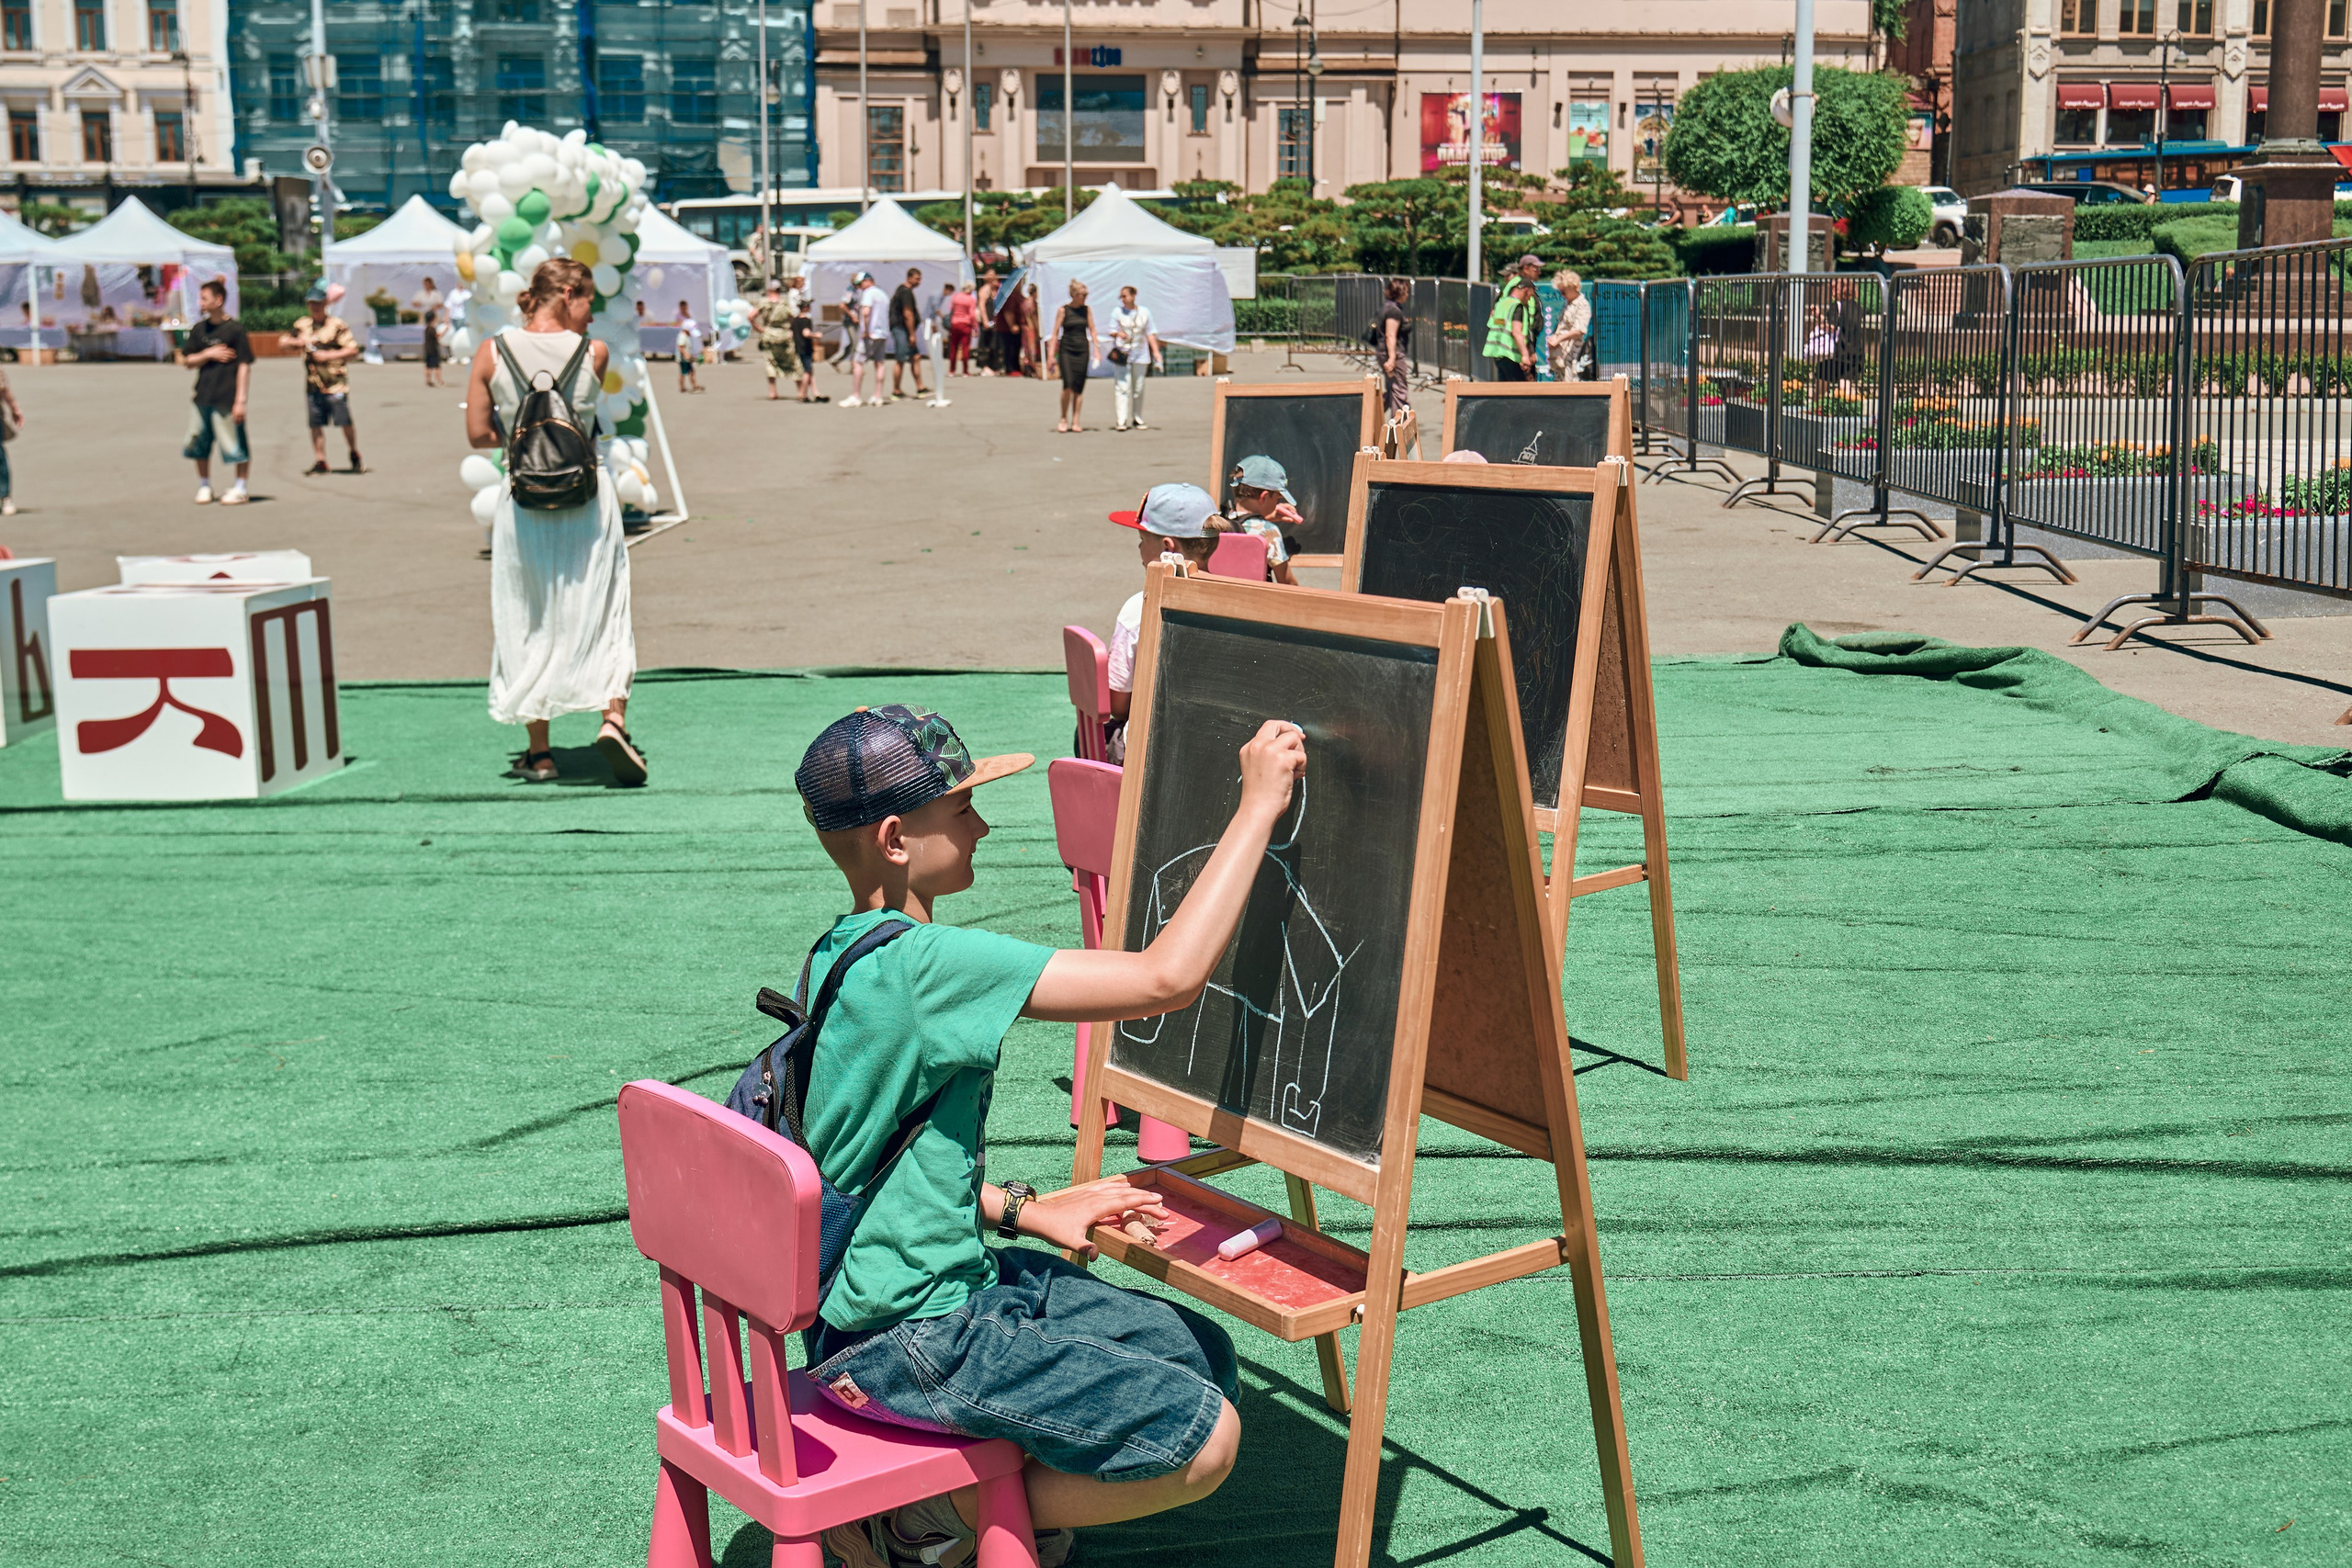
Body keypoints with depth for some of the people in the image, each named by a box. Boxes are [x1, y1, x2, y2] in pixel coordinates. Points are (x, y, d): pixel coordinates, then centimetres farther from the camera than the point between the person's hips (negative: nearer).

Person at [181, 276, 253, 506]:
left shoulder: (235, 329, -7)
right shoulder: (199, 329, 9)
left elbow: (244, 366, -9)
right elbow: (187, 360, 11)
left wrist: (240, 400, -14)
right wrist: (209, 354, -8)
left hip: (227, 398, -6)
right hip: (203, 397, 6)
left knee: (235, 443, 0)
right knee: (199, 444, 10)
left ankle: (240, 488, 12)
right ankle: (204, 486, 24)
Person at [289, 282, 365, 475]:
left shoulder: (337, 325, -2)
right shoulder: (302, 325, 13)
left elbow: (353, 350, -9)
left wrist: (327, 355, -15)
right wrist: (297, 342, -1)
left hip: (336, 383, -5)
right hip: (313, 384, 5)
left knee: (345, 422, -7)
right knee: (315, 424, 3)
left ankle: (355, 457, 11)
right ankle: (320, 461, 10)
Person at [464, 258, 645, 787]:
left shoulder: (492, 353, -2)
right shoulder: (593, 353, -4)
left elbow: (478, 434, 1)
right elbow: (586, 419, 7)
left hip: (523, 502, 1)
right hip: (588, 498, -1)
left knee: (528, 621, 11)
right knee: (602, 613, 8)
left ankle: (539, 752, 15)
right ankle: (613, 718, -11)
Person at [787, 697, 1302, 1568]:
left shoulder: (839, 955, 6)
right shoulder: (922, 963, -25)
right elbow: (1169, 977, -29)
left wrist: (1026, 1212, 8)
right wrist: (1258, 805, -22)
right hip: (909, 1338, -10)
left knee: (1203, 1360, 12)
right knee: (1203, 1439, -12)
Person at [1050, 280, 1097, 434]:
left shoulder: (1087, 309, 7)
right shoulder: (1063, 310, -2)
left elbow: (1092, 330, 10)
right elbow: (1055, 333, -1)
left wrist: (1096, 350, 1)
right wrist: (1052, 355, -6)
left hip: (1082, 350, 3)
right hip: (1066, 350, -3)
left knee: (1079, 387, 2)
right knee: (1068, 385, -14)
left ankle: (1075, 421, 8)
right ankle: (1064, 419, 1)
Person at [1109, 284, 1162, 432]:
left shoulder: (1144, 313, 7)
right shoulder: (1117, 312, 3)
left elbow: (1150, 333, 11)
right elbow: (1112, 331, 3)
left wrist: (1156, 351, 3)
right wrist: (1118, 334, -20)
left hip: (1140, 354, 2)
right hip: (1121, 353, -2)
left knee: (1138, 388, 7)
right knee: (1122, 387, -11)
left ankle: (1137, 420, 16)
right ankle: (1121, 421, -14)